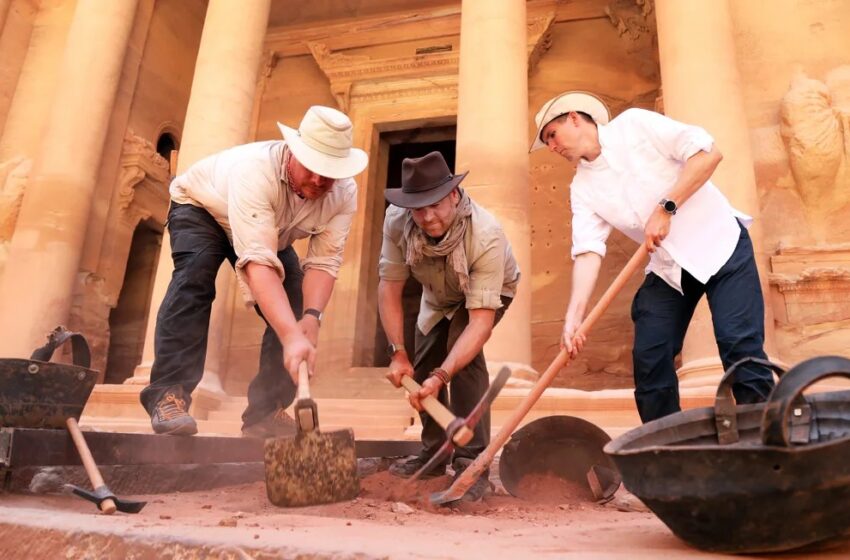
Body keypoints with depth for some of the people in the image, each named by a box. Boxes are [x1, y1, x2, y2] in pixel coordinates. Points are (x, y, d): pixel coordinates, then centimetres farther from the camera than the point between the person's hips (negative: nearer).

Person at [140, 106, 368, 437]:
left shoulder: (344, 193, -27)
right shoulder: (256, 170, -43)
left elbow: (324, 262, -28)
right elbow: (258, 263, -52)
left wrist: (311, 317, -46)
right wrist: (292, 336, -61)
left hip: (273, 232, 5)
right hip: (201, 207, -4)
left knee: (294, 306, -10)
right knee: (195, 274, -33)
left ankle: (265, 412, -1)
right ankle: (168, 393, -26)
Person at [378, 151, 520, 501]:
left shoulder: (486, 236, -42)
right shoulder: (397, 221, -31)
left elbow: (481, 321, -43)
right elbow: (389, 286, -23)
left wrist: (441, 376, -50)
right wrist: (398, 352, -26)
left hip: (489, 291, -4)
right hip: (438, 297, 5)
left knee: (462, 351, -28)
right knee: (422, 367, 5)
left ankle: (472, 463, -18)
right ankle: (433, 453, 27)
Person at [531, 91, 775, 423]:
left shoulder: (634, 124, -8)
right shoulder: (582, 188, 2)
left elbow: (709, 152, -14)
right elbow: (588, 252, -10)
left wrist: (666, 208, -21)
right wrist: (573, 316, -23)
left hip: (719, 243, -4)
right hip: (667, 267, 5)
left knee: (740, 344, -12)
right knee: (649, 358, -1)